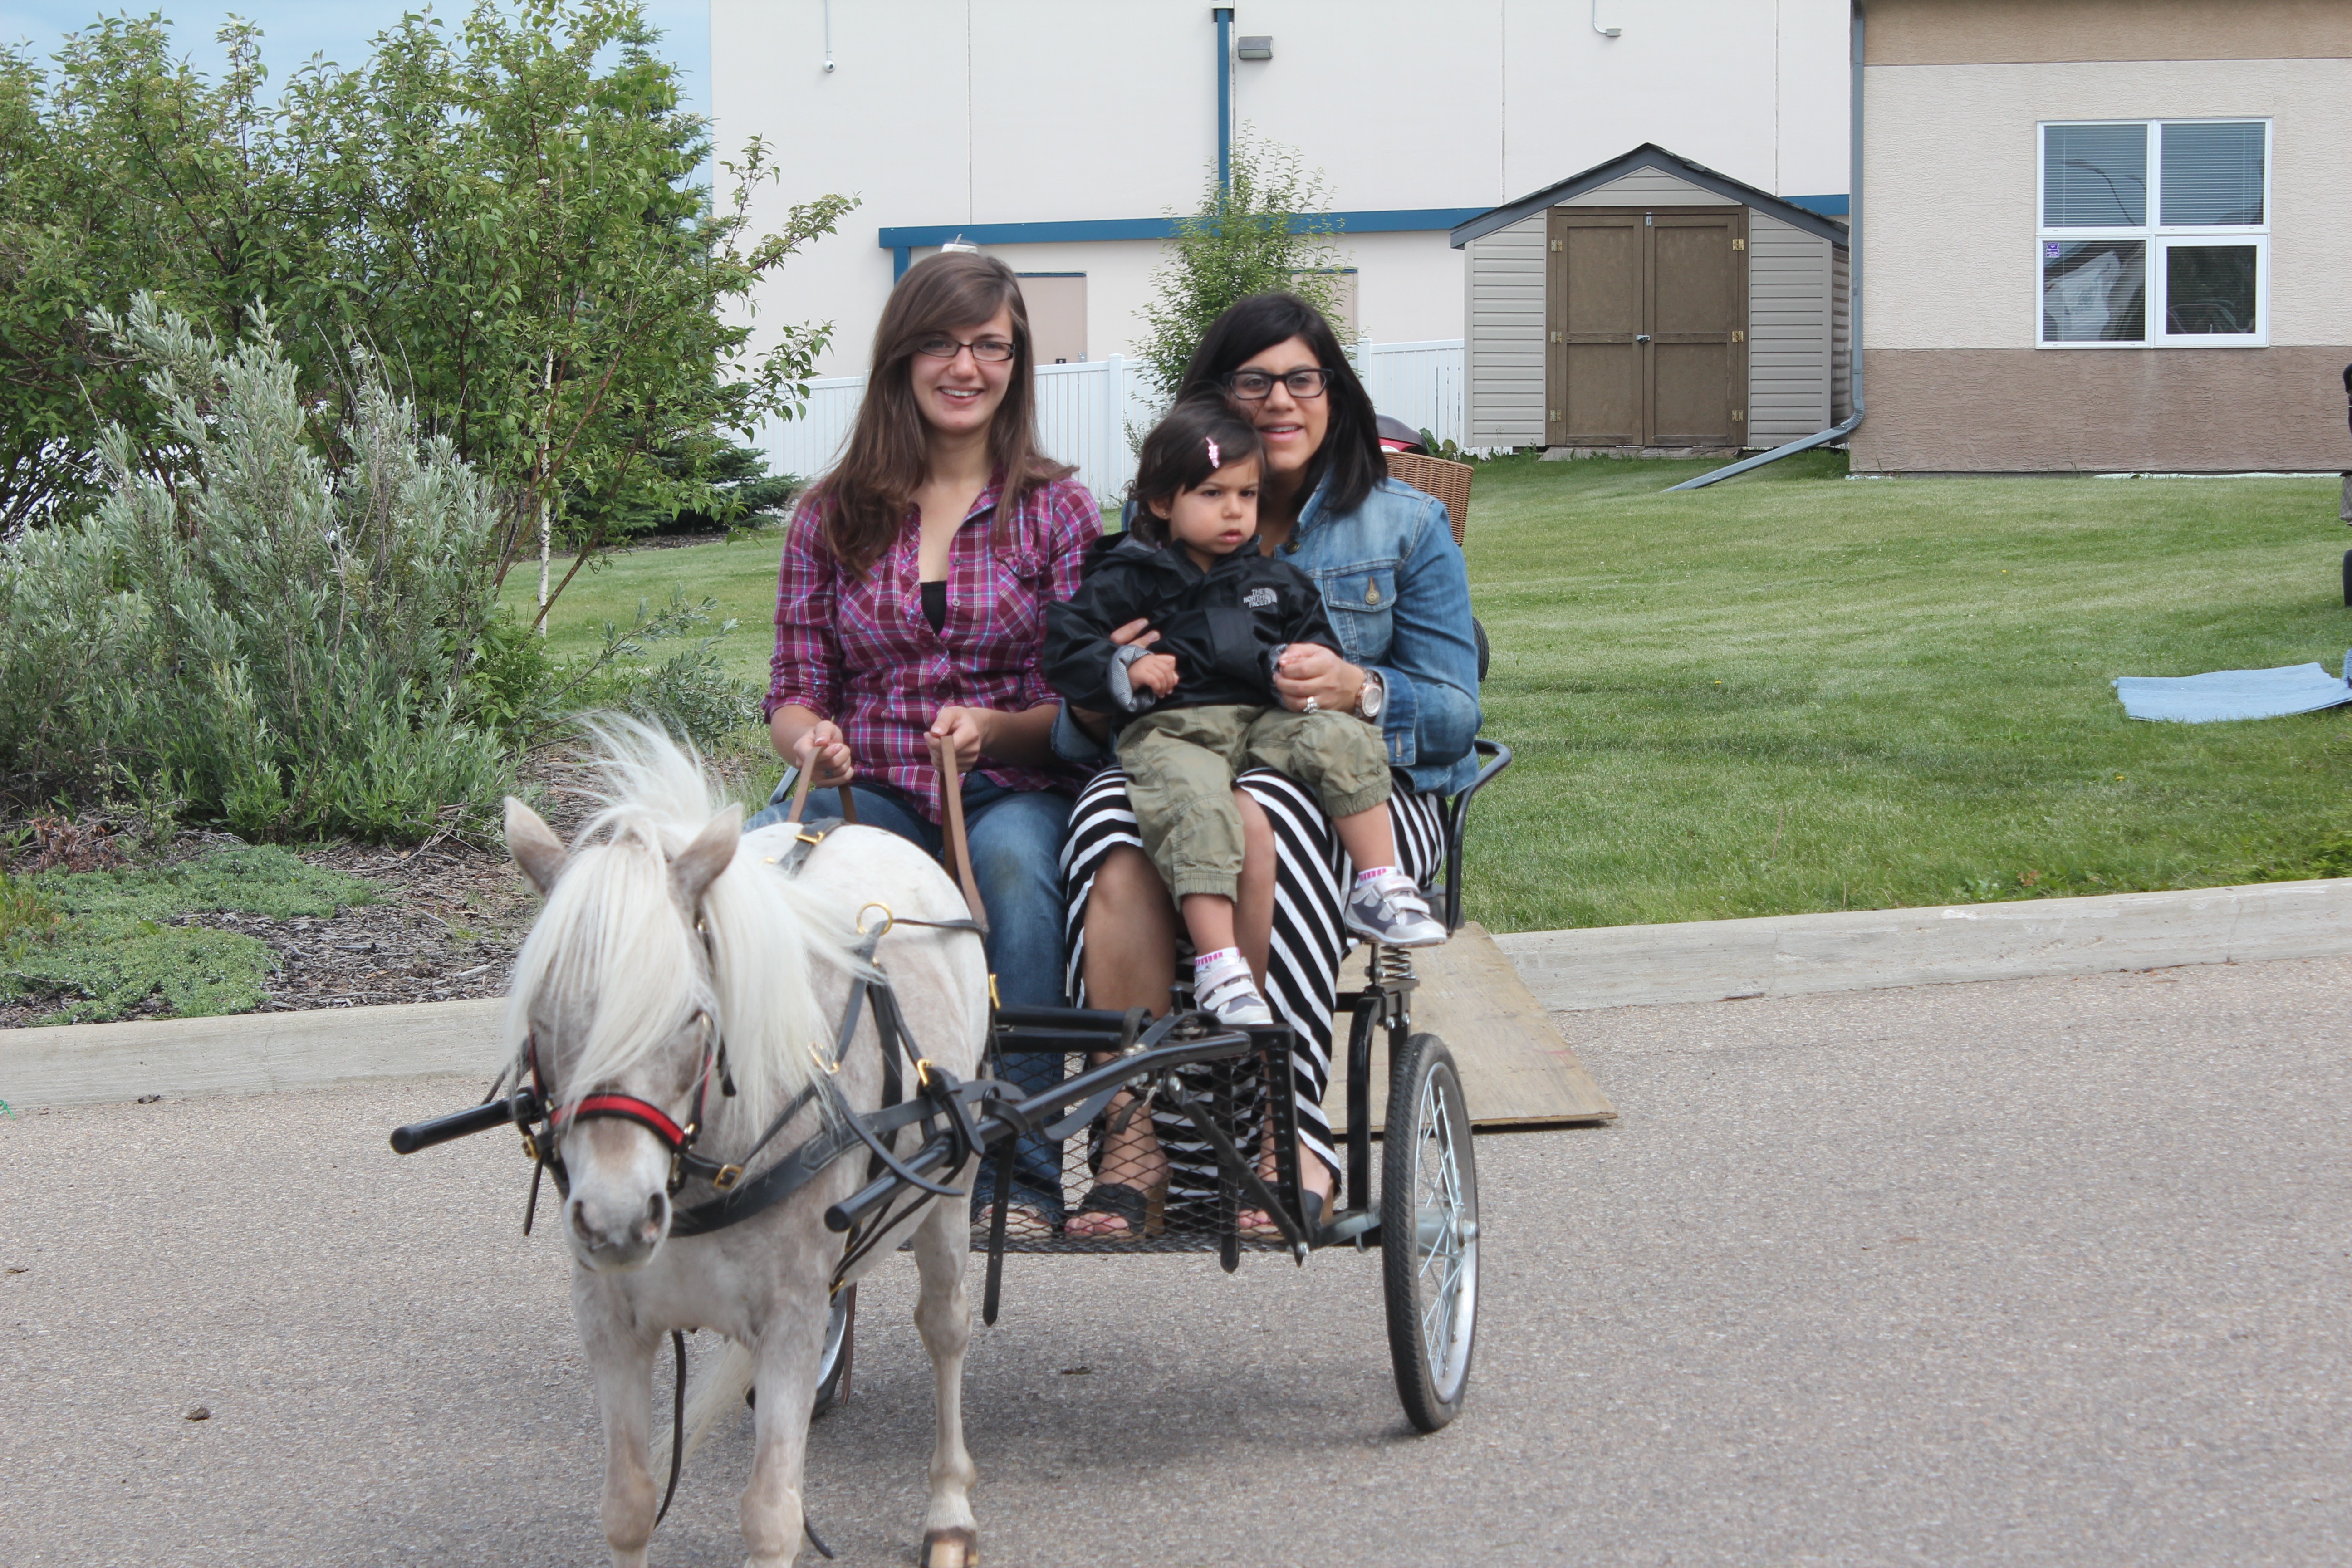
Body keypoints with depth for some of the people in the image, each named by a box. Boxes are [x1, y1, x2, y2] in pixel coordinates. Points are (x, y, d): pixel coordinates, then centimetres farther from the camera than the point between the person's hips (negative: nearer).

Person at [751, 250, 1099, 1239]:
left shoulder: (1056, 510, 8)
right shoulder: (833, 517, 12)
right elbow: (794, 692, 13)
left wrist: (991, 729, -18)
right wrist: (811, 739, -12)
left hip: (1013, 792, -1)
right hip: (869, 789, 1)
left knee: (1013, 861, -39)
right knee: (762, 852, -34)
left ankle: (1018, 1174, -33)